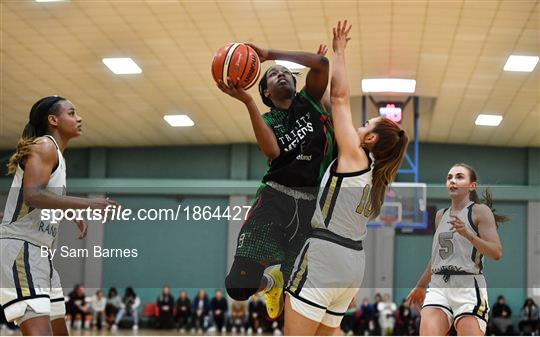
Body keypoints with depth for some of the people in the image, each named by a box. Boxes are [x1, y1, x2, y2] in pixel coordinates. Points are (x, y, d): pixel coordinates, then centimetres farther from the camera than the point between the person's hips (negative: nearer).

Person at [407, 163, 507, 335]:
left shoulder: (480, 210, 0)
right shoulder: (440, 215, 19)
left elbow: (497, 253, -9)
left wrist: (467, 234, -21)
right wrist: (420, 286, 37)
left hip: (468, 287, -5)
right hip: (438, 287, 5)